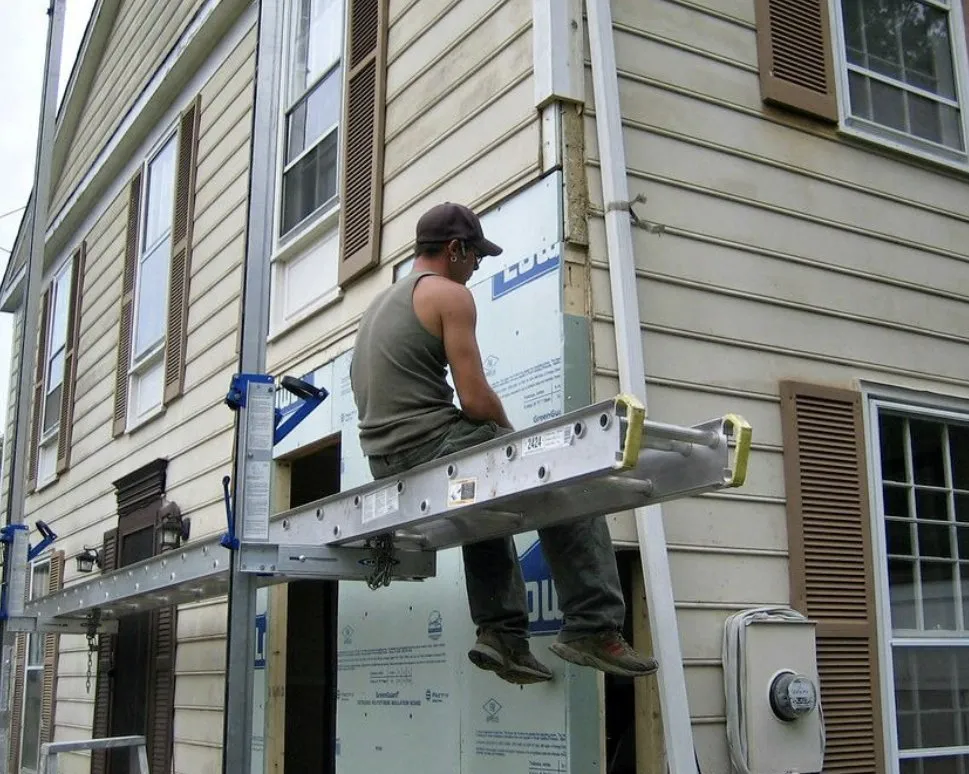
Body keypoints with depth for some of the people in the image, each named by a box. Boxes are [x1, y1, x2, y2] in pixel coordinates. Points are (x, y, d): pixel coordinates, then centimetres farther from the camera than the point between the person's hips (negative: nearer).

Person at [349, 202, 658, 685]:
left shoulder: (380, 303, 23)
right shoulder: (450, 295, -5)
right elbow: (476, 400, -13)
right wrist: (509, 430, 7)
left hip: (386, 465, 9)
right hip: (432, 451, -9)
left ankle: (502, 633, 20)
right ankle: (593, 629, -5)